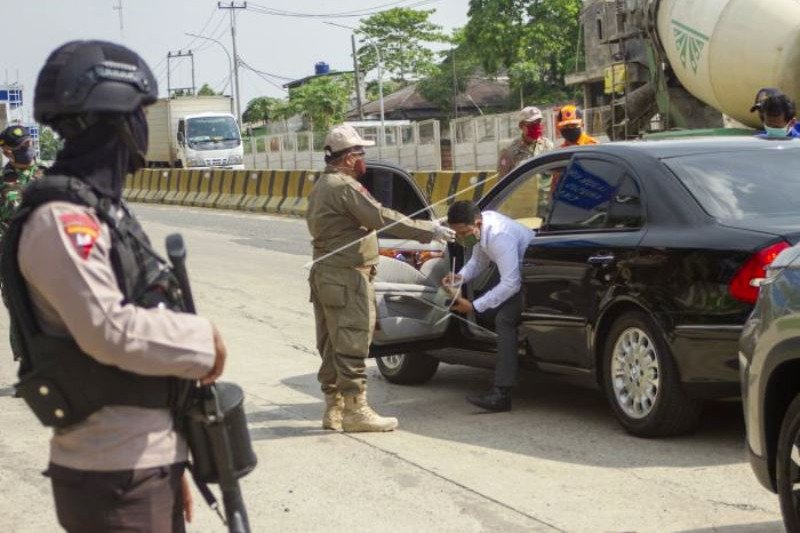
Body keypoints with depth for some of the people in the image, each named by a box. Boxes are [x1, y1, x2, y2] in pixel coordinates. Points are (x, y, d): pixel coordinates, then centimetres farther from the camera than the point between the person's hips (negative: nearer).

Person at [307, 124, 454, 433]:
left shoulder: (322, 185, 16)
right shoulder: (345, 186, -17)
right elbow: (382, 218, -22)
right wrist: (429, 232, -18)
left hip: (324, 273, 11)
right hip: (346, 278, -10)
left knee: (332, 346, 13)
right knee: (352, 345, -6)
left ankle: (334, 408, 18)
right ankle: (355, 410, -4)